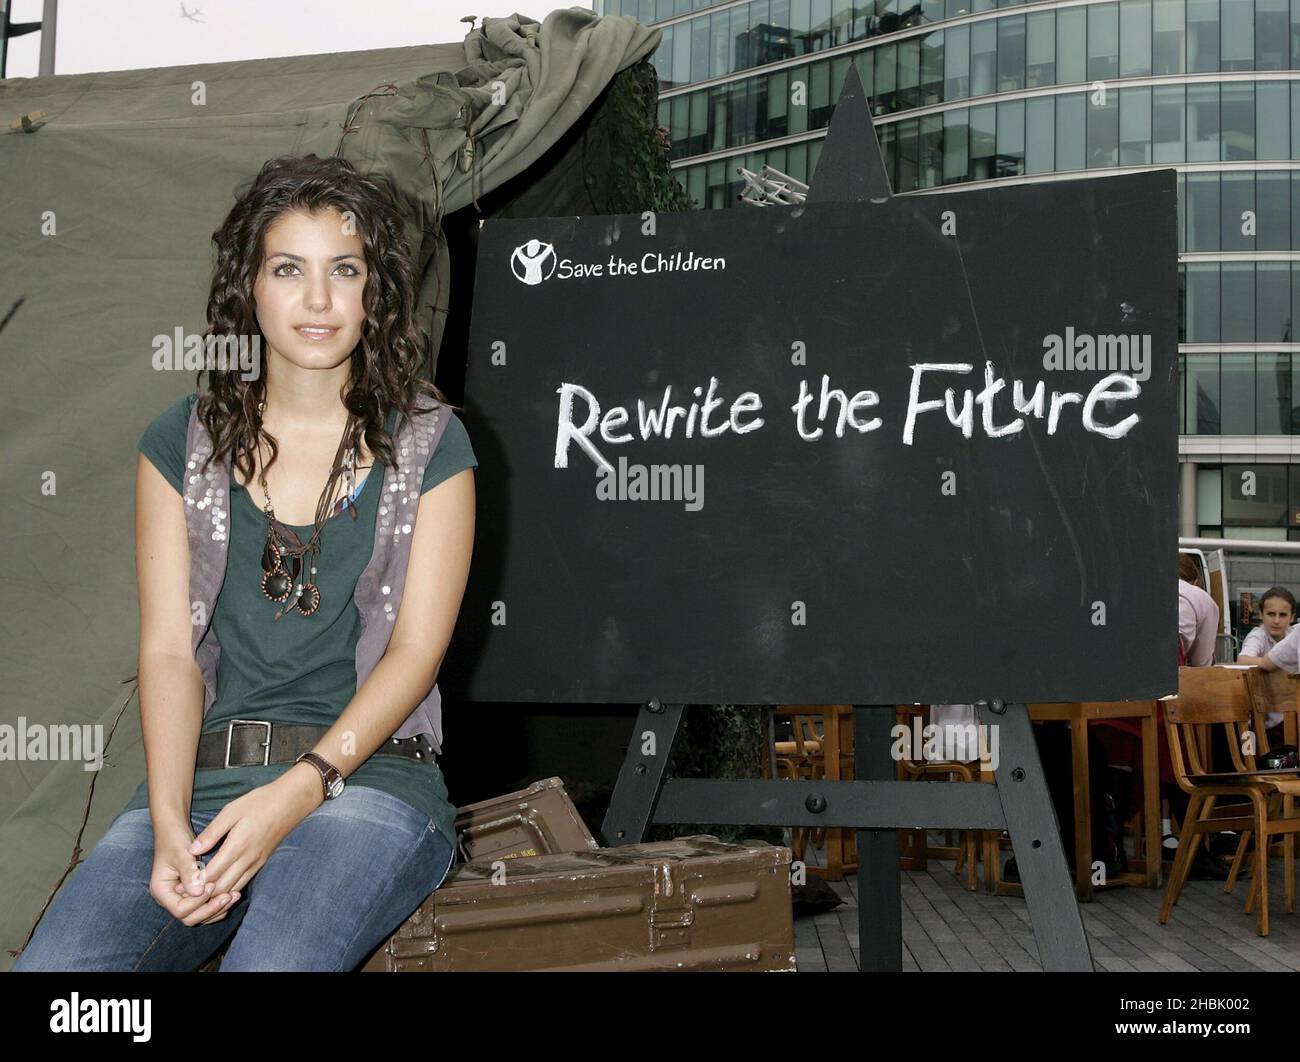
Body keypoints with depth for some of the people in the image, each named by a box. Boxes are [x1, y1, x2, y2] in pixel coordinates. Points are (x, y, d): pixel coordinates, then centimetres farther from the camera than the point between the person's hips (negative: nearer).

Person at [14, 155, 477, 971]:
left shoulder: (427, 442, 7)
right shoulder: (183, 443, 13)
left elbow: (417, 649, -1)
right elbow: (169, 648, 4)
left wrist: (299, 791, -15)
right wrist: (170, 821, -13)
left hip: (367, 777, -2)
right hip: (202, 779, 2)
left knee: (272, 964, -31)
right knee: (54, 965, -23)